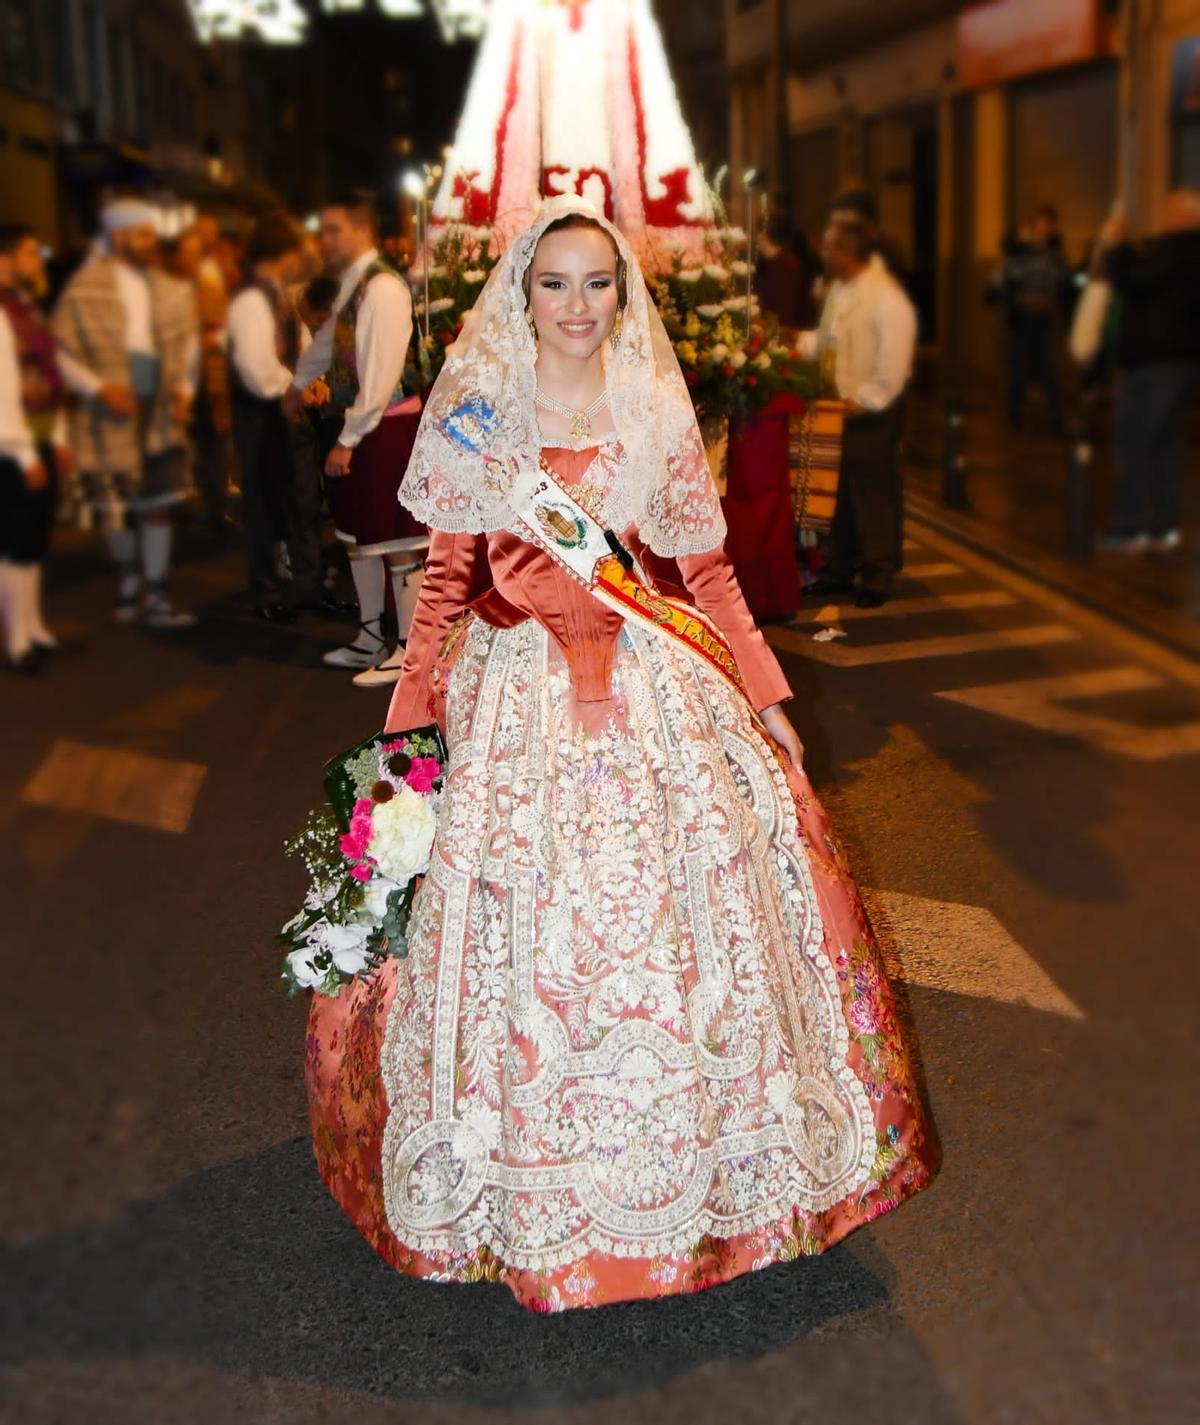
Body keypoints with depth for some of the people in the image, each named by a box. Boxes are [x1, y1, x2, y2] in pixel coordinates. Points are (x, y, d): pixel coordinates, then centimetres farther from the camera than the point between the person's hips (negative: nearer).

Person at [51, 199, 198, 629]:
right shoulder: (84, 290, -5)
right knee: (116, 509, 7)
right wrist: (98, 388, -16)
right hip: (110, 415, -3)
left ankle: (155, 597, 9)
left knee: (157, 505, 2)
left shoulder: (170, 291, 7)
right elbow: (62, 351, -5)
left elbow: (187, 345, 15)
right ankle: (130, 581, 30)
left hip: (160, 413, 3)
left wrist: (184, 388, 0)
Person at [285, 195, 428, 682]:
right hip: (359, 423, 9)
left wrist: (348, 439, -18)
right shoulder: (351, 285, 11)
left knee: (395, 537, -1)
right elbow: (327, 341, 31)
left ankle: (409, 651, 9)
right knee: (358, 532, 16)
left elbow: (381, 373, -22)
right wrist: (300, 382, 46)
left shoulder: (383, 287, -17)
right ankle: (371, 637, 30)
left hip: (387, 425, -9)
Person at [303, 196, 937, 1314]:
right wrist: (411, 719, -2)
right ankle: (530, 1183, 23)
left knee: (669, 924, 6)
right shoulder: (476, 416, 2)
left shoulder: (658, 417, 6)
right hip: (513, 699, -1)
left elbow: (706, 573, 9)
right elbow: (447, 577, 3)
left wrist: (767, 701, 7)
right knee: (522, 934, 3)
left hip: (657, 697, 1)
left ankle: (692, 1154, 29)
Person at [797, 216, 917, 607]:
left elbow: (892, 365, -20)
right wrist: (795, 345, 3)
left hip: (872, 412, -8)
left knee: (874, 495, 1)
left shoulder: (887, 300, -18)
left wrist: (863, 401, -20)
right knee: (840, 492, 15)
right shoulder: (839, 289, 8)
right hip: (841, 407, 8)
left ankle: (877, 576, 12)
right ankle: (840, 570, 27)